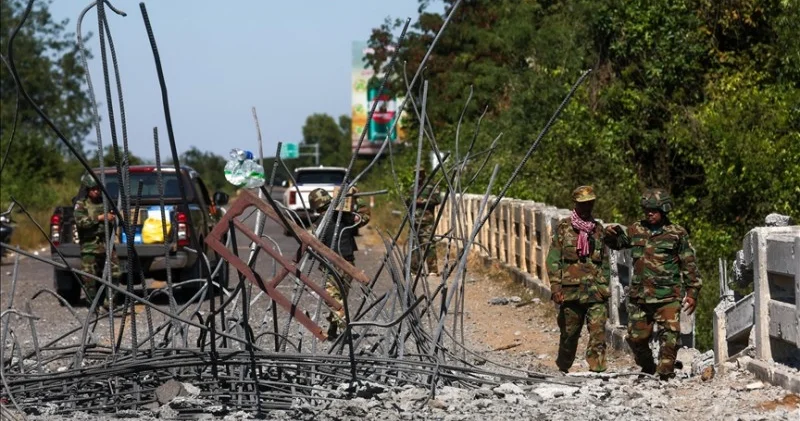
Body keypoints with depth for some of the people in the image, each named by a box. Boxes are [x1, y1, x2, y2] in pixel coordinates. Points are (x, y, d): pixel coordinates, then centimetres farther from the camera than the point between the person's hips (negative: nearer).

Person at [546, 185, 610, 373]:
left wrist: (605, 287, 16)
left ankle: (597, 369, -13)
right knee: (569, 333, 8)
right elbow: (553, 259, 0)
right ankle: (563, 369, 26)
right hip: (571, 290, -2)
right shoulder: (563, 227, 3)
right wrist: (555, 286, -8)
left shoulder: (598, 229, 13)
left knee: (598, 331, -11)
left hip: (596, 291, 2)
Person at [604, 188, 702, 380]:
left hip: (668, 297, -4)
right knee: (636, 337, 8)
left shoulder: (677, 234, 1)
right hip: (639, 297, 4)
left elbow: (689, 265, 4)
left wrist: (692, 292, 1)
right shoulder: (636, 230, 10)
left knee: (669, 336, -13)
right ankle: (648, 370, 29)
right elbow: (616, 242, 24)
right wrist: (610, 234, 0)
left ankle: (665, 373, -7)